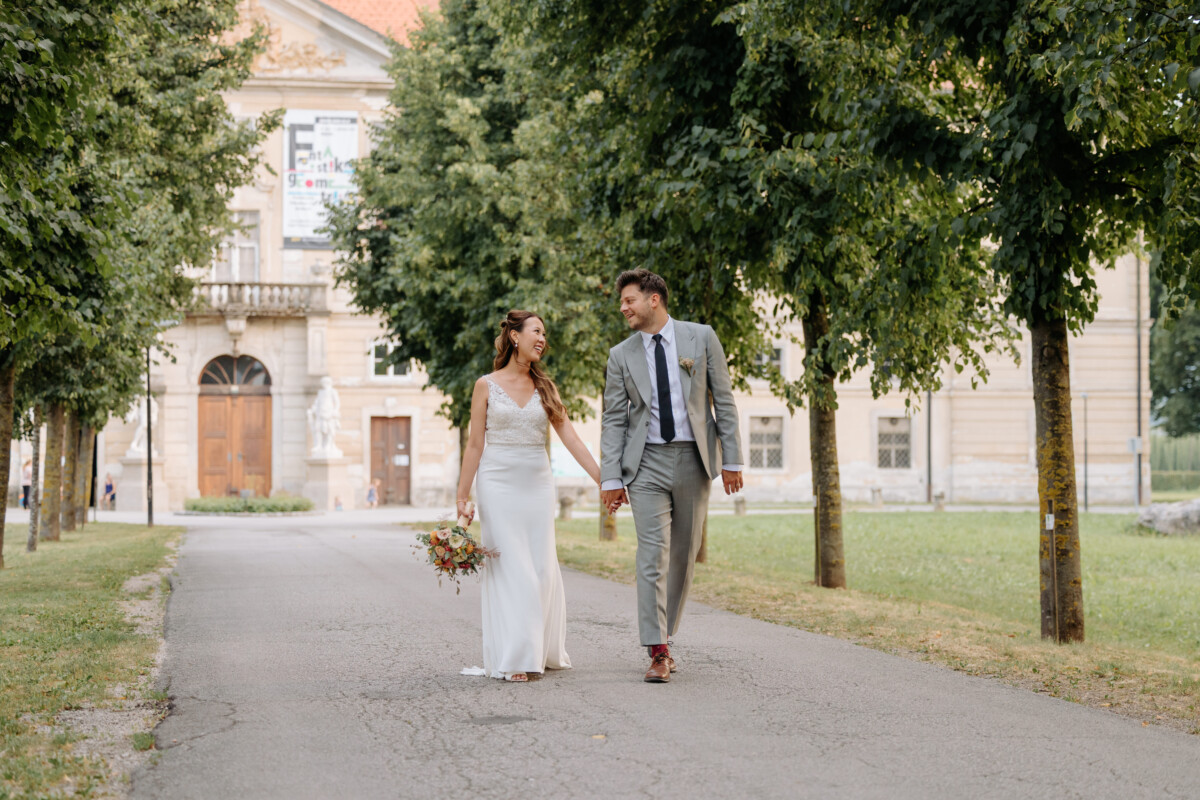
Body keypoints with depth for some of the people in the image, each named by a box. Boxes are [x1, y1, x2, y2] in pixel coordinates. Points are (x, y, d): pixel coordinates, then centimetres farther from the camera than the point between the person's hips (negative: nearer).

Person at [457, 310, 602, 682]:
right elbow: (475, 444, 0)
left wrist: (601, 479, -4)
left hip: (537, 484, 3)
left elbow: (569, 436, 3)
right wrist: (463, 497, -3)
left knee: (543, 567, 4)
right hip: (499, 483, -3)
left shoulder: (544, 387, 8)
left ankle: (544, 650, 18)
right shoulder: (487, 385, -1)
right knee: (508, 567, -5)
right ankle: (511, 658, -2)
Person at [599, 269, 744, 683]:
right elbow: (614, 420, 5)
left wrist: (732, 458, -1)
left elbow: (723, 400, 3)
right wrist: (611, 478, -2)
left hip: (693, 460, 1)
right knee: (653, 555, -10)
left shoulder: (701, 338, 2)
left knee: (683, 555, 7)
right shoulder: (621, 355, 5)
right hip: (647, 463, 0)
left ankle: (665, 637, 20)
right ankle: (657, 652, -12)